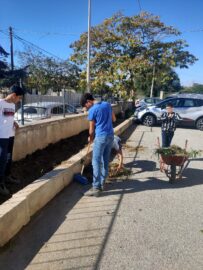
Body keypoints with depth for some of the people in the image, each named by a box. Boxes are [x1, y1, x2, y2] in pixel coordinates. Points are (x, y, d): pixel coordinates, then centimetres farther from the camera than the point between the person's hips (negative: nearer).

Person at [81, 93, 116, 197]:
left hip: (101, 137, -7)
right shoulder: (107, 104, 9)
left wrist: (90, 138, 16)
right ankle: (102, 183, 23)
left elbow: (92, 129, -1)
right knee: (105, 161, 14)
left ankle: (96, 188, -3)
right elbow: (114, 119, 18)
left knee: (96, 162, -3)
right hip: (110, 135, 7)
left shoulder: (92, 110, -9)